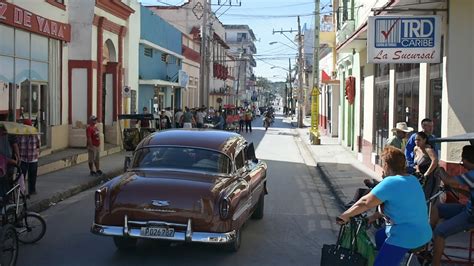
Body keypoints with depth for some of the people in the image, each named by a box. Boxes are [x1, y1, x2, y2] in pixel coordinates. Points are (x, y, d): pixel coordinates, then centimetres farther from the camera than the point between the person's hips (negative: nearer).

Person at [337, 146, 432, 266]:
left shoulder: (390, 182, -20)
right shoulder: (413, 180, 8)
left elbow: (365, 203, -21)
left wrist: (344, 215, -11)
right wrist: (376, 216, 15)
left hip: (406, 237, -10)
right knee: (380, 236, 29)